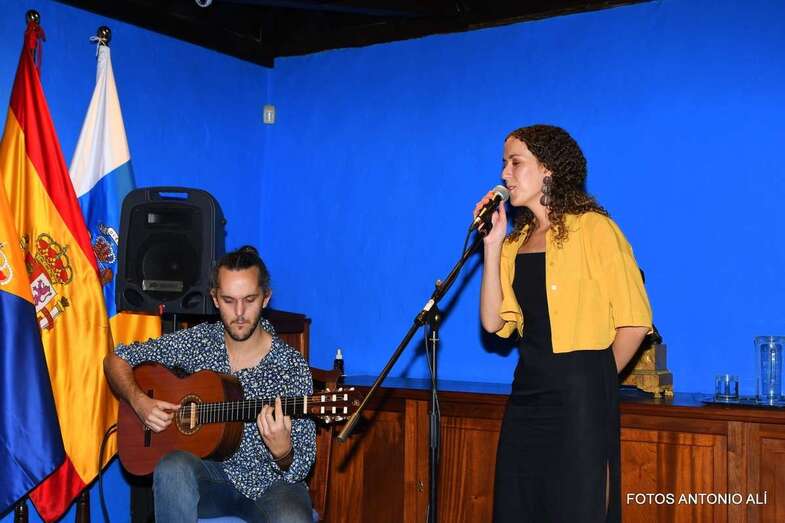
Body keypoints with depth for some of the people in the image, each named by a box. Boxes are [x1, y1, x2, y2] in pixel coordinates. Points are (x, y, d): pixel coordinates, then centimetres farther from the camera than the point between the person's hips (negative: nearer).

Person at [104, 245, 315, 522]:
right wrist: (139, 402, -9)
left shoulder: (291, 367, -10)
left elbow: (301, 467, -9)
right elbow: (116, 359, 9)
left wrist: (282, 451, -32)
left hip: (269, 482, -3)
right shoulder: (197, 341, -1)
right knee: (173, 468, -32)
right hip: (210, 473, 3)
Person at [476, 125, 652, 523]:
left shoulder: (592, 228, -8)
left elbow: (635, 321, -11)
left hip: (580, 396, -7)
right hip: (527, 393, 7)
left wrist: (597, 381, 0)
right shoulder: (517, 240, 12)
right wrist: (491, 245, -1)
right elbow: (494, 322, 2)